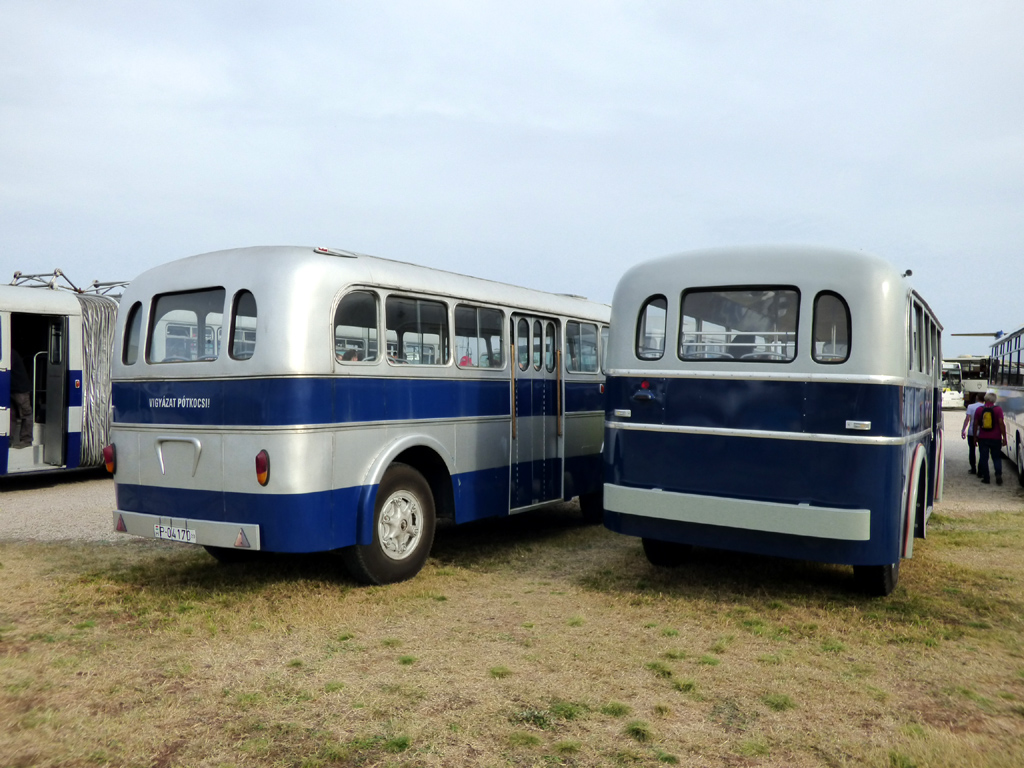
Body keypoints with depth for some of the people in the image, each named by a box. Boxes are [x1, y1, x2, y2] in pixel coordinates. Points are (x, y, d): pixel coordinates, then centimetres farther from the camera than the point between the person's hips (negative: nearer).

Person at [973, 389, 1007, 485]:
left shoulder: (979, 410, 1)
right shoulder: (998, 409, -6)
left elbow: (975, 424, 4)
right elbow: (1001, 423, -9)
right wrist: (1004, 437, -5)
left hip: (983, 438, 1)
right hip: (995, 438, -1)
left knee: (984, 458, 7)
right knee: (996, 457, 10)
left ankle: (986, 477, 6)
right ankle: (998, 474, -8)